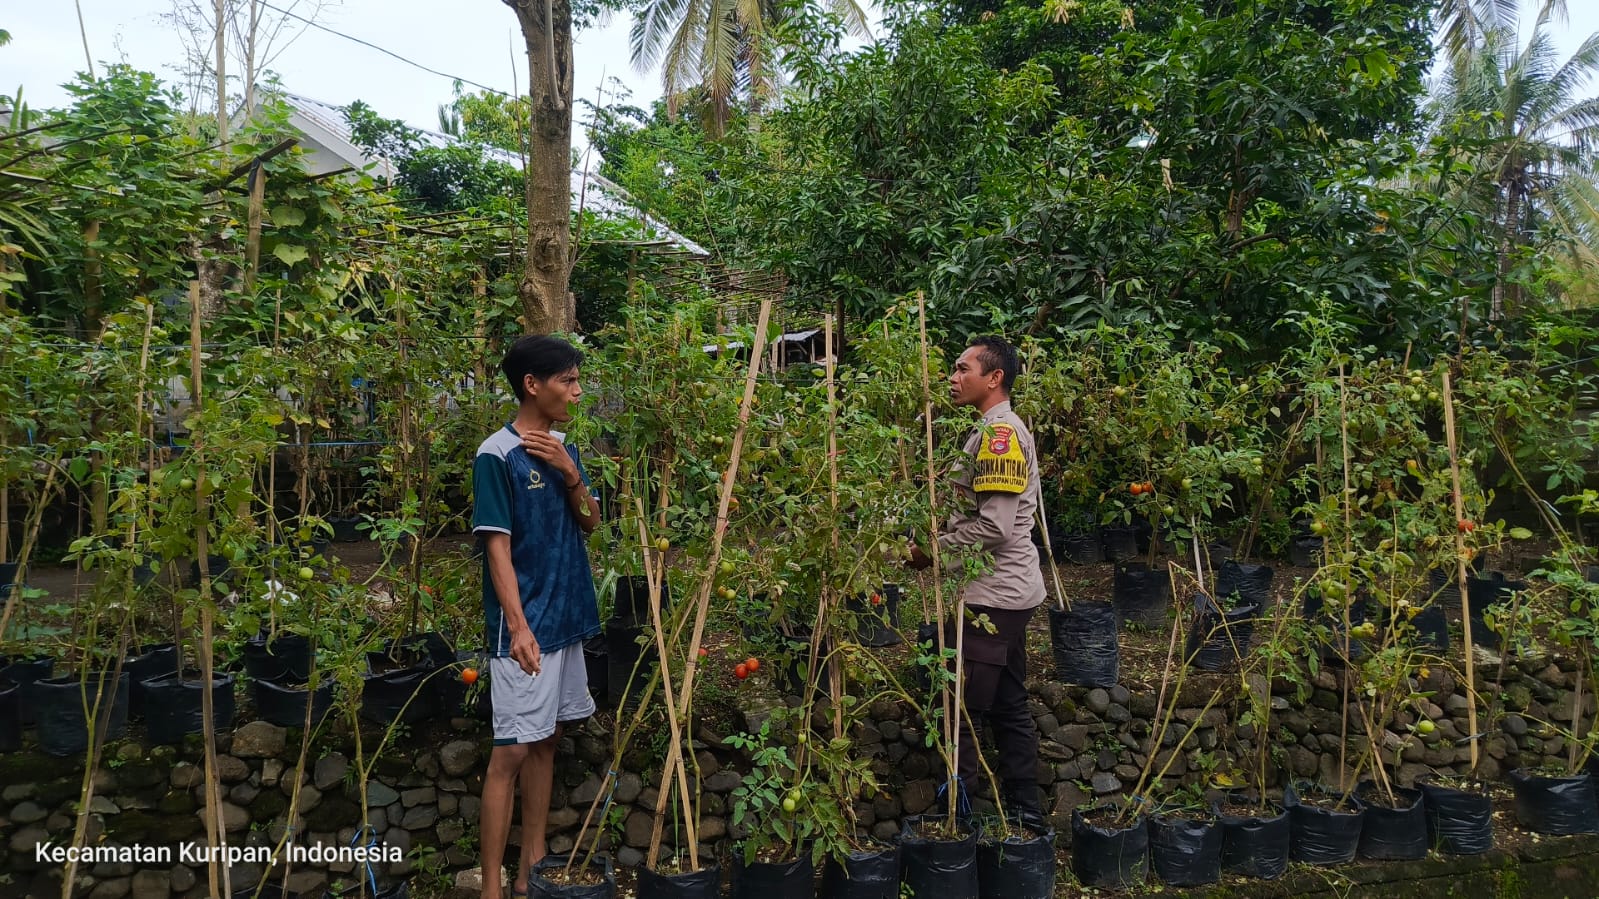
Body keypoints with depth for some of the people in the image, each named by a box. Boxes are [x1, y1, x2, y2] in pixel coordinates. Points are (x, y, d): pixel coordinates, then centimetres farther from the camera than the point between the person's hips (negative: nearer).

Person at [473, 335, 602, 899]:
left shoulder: (565, 450, 8)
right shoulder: (497, 455, -13)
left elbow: (590, 523, 9)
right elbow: (497, 547, -17)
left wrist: (569, 473, -9)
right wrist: (518, 627, -24)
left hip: (568, 618, 8)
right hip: (525, 627, -8)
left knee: (546, 740, 14)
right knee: (512, 750, -5)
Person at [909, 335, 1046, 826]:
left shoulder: (999, 433, -16)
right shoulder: (996, 430, 16)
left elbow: (993, 526, -23)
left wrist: (931, 549, -13)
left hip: (990, 597, -11)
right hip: (1008, 592, 11)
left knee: (960, 711, -5)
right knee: (1009, 707, 16)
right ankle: (1025, 812, 25)